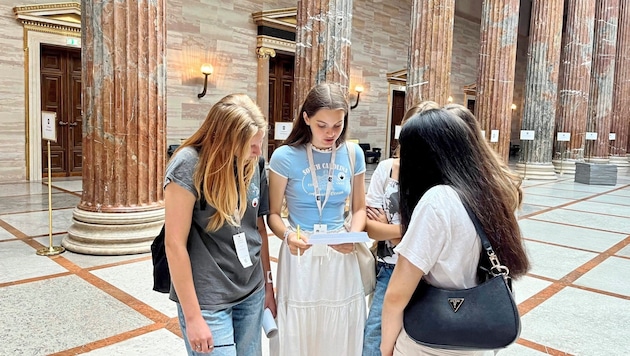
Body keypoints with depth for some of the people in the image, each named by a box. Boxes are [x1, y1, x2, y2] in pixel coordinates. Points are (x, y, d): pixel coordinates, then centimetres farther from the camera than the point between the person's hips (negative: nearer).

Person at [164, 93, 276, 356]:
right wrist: (192, 317, -14)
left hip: (252, 293, 5)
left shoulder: (253, 165, 0)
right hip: (208, 301, -5)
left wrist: (268, 283, 12)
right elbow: (175, 245, -17)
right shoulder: (189, 166, -17)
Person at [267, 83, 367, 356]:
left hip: (340, 256, 3)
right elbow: (273, 213, -4)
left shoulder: (353, 154, -1)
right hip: (300, 255, -3)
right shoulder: (285, 156, -11)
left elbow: (359, 208, 7)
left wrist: (353, 236, -13)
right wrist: (288, 235, -25)